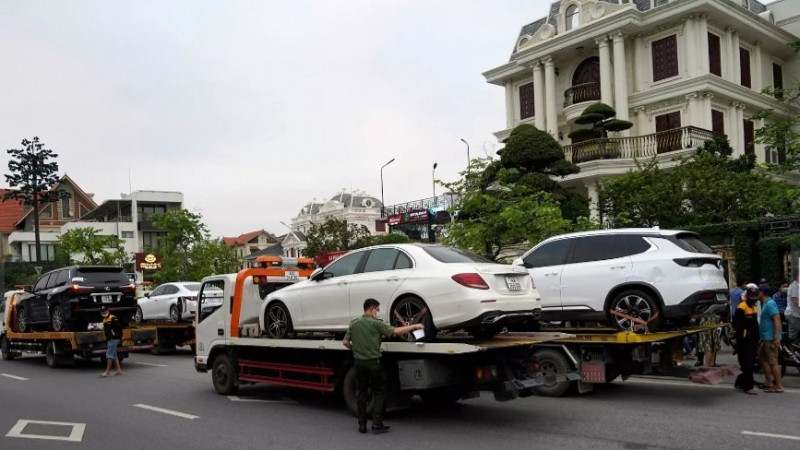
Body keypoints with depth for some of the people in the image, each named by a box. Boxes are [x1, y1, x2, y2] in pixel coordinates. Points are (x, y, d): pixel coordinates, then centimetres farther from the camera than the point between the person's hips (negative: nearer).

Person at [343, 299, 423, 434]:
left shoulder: (354, 324, 6)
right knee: (379, 393, 5)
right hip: (373, 362, -5)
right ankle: (377, 424, 0)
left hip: (359, 362, 5)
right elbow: (395, 331, -17)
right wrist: (413, 326, -10)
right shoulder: (376, 323, -11)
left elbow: (345, 342, 7)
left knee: (361, 393, 12)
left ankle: (362, 425, 13)